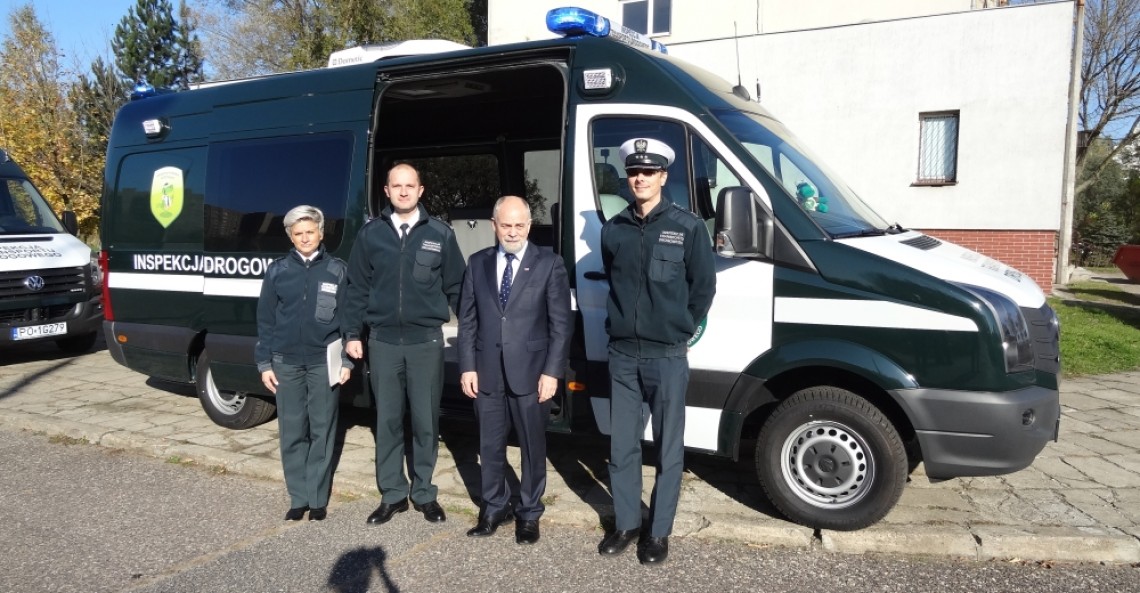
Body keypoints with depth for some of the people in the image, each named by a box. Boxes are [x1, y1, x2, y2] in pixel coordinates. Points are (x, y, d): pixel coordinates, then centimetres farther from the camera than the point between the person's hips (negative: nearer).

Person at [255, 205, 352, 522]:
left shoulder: (337, 270, 1)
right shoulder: (277, 271, 5)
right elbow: (265, 319, 7)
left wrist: (346, 361, -1)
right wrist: (264, 363, 3)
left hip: (324, 362, -1)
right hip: (286, 362, 2)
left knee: (322, 430, 4)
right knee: (292, 432, 6)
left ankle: (318, 498, 15)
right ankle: (298, 498, 17)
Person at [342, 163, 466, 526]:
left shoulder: (440, 234, 2)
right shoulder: (370, 234, 5)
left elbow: (456, 288, 5)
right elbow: (357, 289, 7)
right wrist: (352, 334, 3)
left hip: (426, 341, -1)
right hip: (383, 341, 1)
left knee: (425, 421, 6)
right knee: (388, 421, 8)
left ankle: (424, 493, 21)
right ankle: (392, 494, 21)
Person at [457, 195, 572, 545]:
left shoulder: (549, 264, -1)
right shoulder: (477, 263, 8)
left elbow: (561, 323, -4)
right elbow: (467, 319, 7)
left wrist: (552, 371, -10)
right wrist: (467, 366, 0)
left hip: (531, 372, -2)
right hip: (487, 372, 3)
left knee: (532, 446, 9)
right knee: (490, 446, 13)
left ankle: (529, 513, 25)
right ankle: (494, 508, 31)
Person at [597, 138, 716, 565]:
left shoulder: (688, 227, -4)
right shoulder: (613, 230, 6)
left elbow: (704, 286, 2)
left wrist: (683, 331, 4)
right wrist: (626, 322, 11)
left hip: (668, 355, -3)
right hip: (622, 353, 3)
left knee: (669, 448, 7)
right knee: (622, 445, 10)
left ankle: (659, 532, 21)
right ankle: (626, 523, 26)